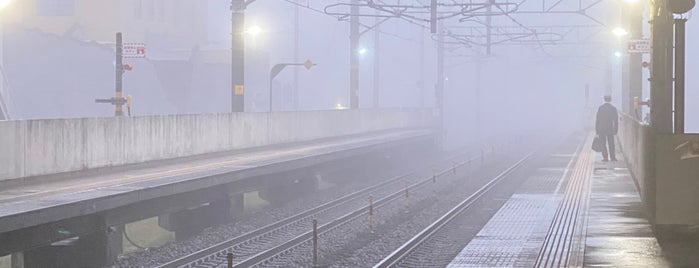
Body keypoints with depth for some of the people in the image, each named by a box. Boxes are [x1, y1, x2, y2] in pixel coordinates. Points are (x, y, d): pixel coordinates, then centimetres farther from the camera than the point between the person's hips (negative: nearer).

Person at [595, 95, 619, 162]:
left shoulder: (601, 108, -6)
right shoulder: (613, 108, -1)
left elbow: (597, 119, -6)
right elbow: (616, 120, 1)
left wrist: (596, 129, -1)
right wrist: (616, 130, 8)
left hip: (601, 129, -2)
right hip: (610, 128, 2)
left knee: (603, 144, 4)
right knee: (611, 144, 10)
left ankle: (605, 157, -1)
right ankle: (613, 157, 9)